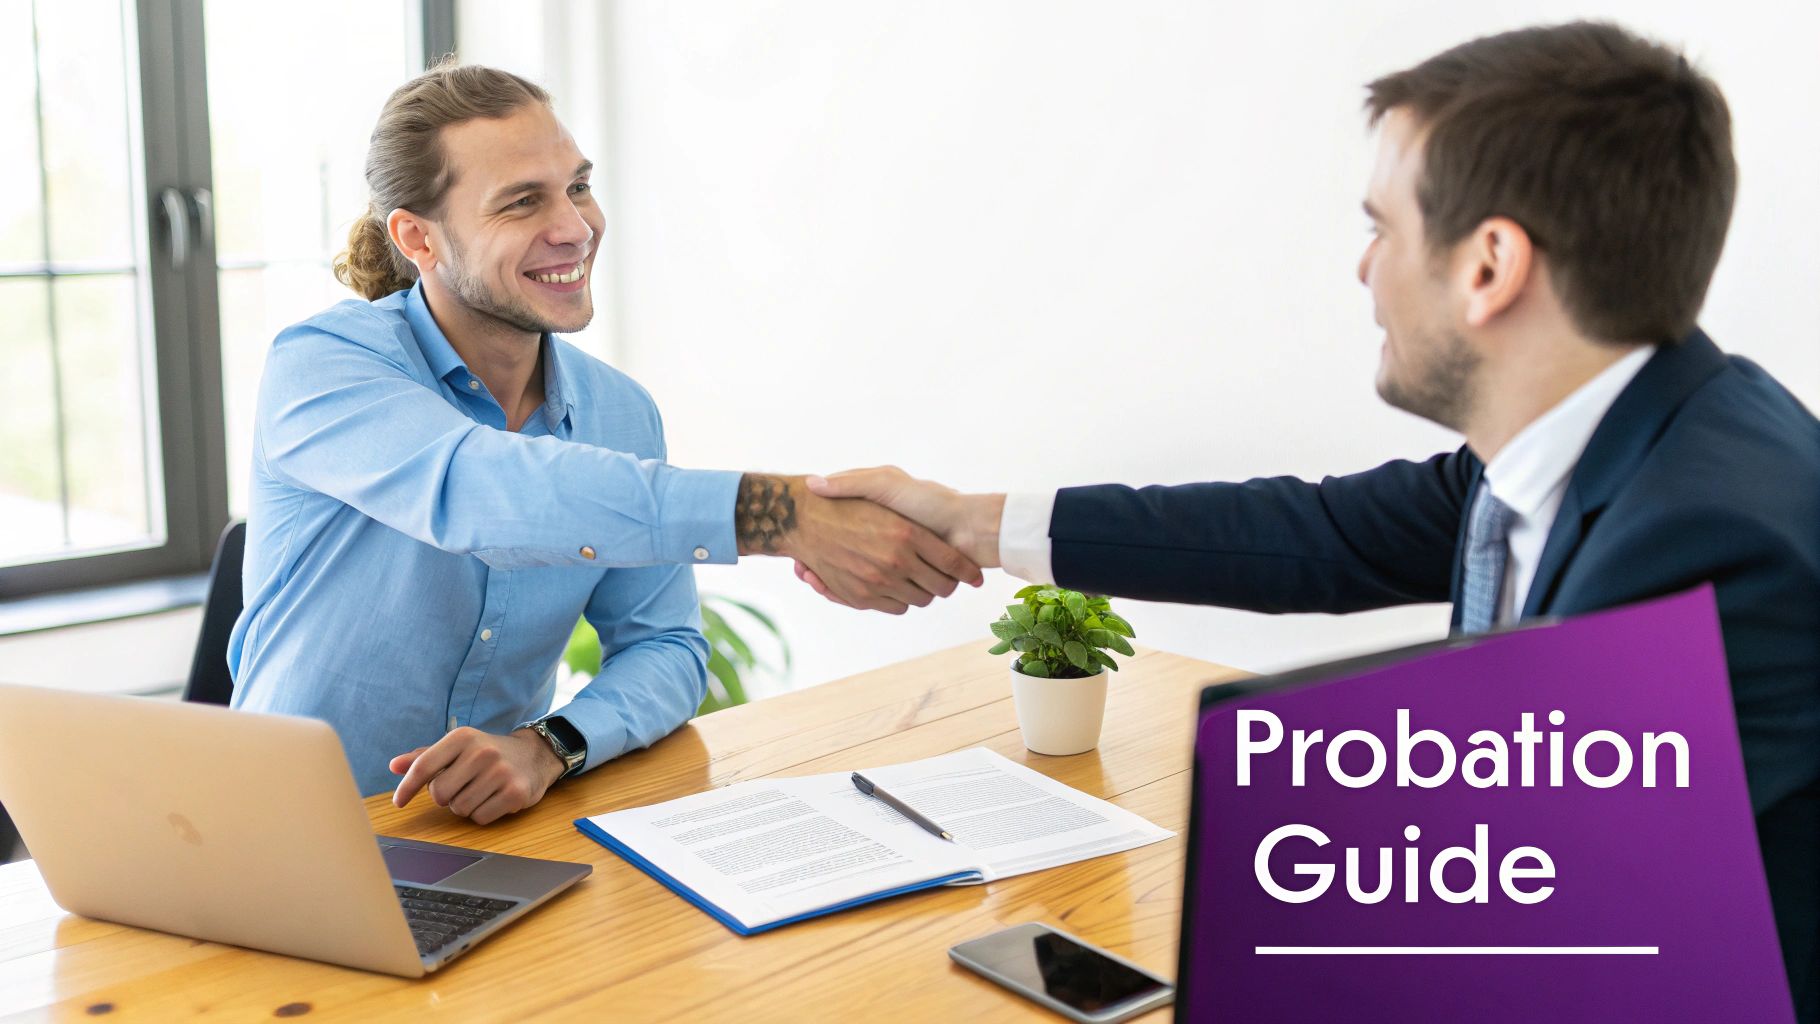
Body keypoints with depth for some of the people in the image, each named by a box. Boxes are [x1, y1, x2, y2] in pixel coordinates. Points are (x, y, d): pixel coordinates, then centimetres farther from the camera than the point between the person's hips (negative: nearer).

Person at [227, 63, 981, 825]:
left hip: (494, 822, 3)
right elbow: (471, 491, -33)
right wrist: (785, 517, -42)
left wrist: (548, 747, -20)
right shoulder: (320, 365, -14)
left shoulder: (622, 415, 3)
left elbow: (664, 648, 3)